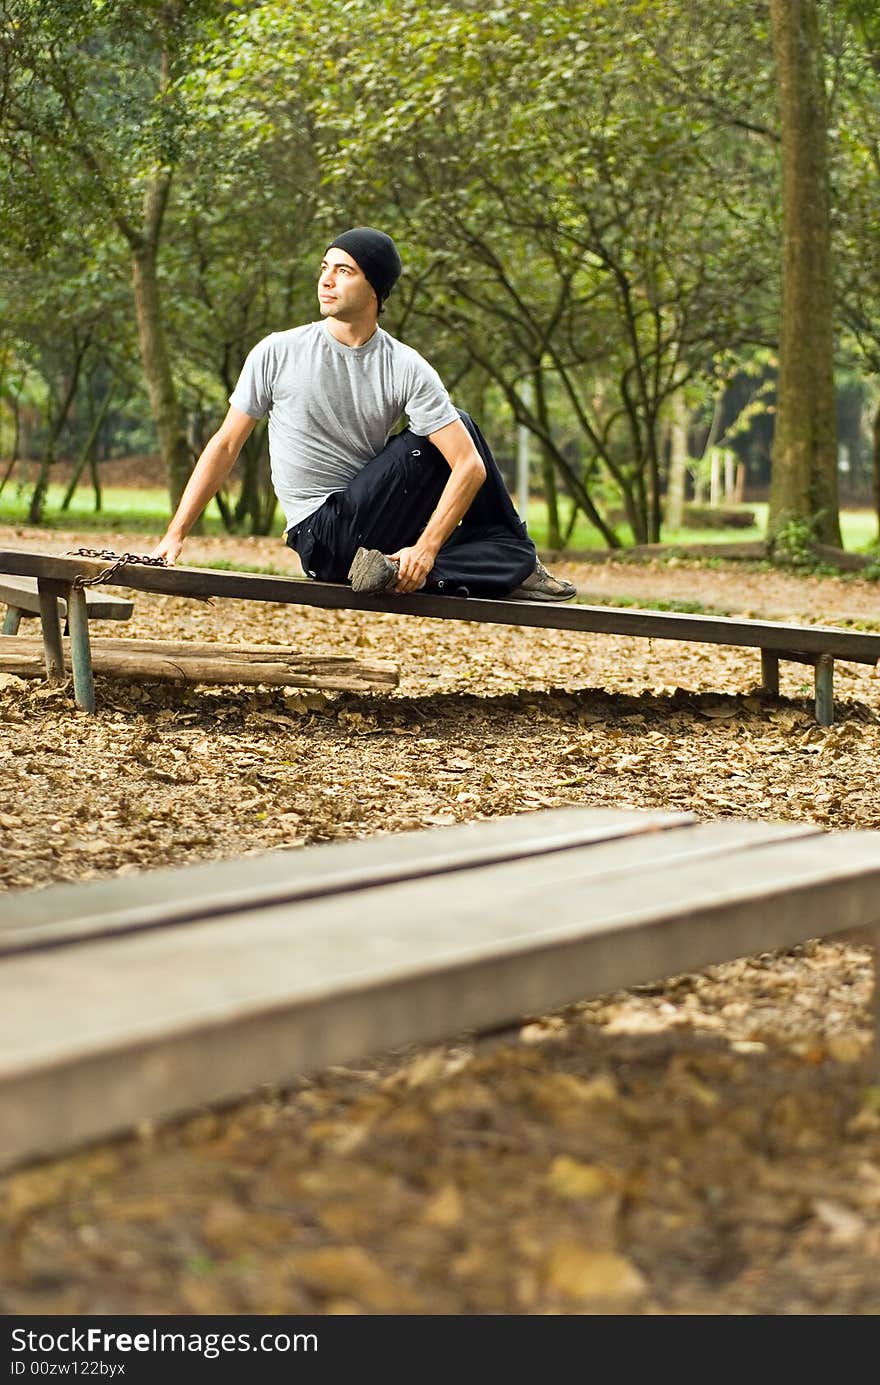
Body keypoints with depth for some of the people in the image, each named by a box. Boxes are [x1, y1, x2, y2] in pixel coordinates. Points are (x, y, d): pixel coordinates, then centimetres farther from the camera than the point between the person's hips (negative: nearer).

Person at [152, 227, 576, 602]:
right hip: (322, 540, -3)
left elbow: (471, 466, -11)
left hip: (375, 520, 4)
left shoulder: (406, 369, -5)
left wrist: (425, 549, -23)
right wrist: (175, 535, -4)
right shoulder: (277, 354, -5)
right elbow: (226, 446, 2)